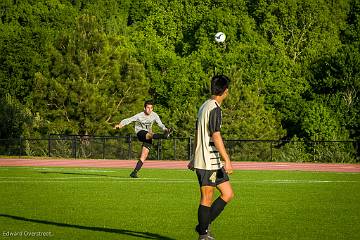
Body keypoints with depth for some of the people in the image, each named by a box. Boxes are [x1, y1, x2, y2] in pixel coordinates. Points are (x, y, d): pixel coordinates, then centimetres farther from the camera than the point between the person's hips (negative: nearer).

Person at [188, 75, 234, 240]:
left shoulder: (204, 106, 16)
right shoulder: (214, 108, -14)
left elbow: (197, 134, 22)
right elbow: (216, 136, -20)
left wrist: (195, 158, 28)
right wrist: (227, 160, -20)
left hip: (213, 163, 9)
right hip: (208, 162, -9)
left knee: (228, 194, 9)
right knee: (207, 198, -3)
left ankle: (204, 226, 13)